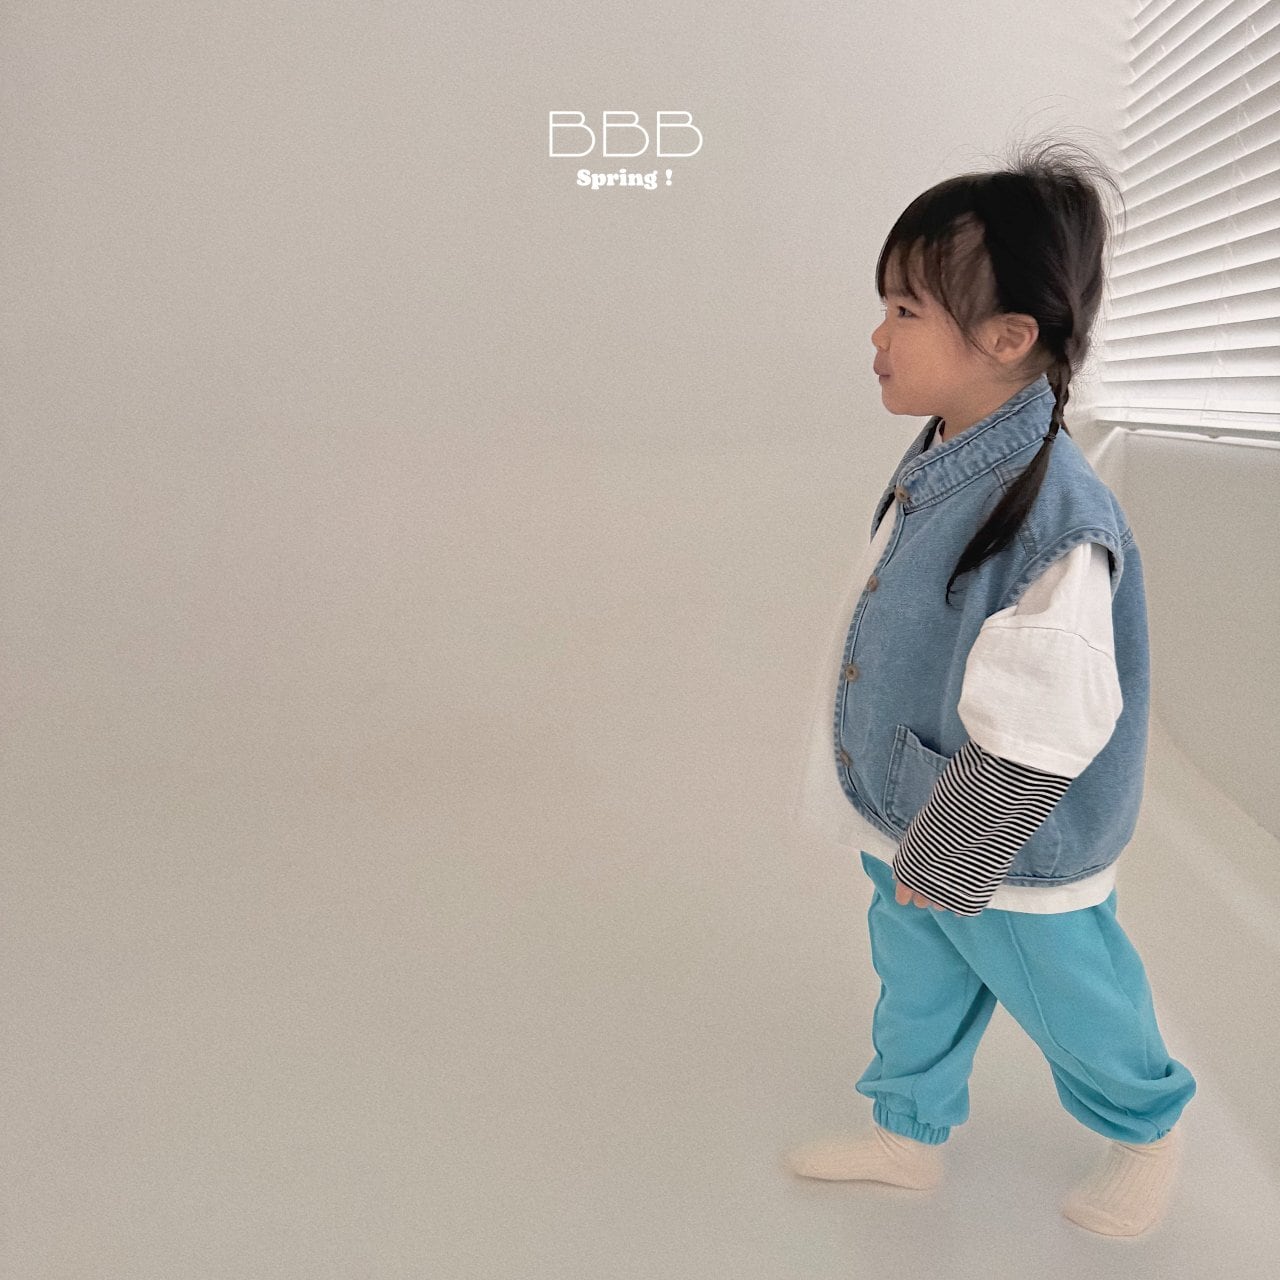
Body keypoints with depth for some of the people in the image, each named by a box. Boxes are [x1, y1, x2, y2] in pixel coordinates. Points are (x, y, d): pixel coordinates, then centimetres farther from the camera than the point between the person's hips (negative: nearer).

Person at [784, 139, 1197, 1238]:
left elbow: (1030, 744, -30)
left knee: (1069, 1008, 19)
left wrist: (942, 860, -19)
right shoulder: (939, 463, -2)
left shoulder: (1051, 524, -33)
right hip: (914, 827, 8)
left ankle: (1150, 1126, 49)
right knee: (915, 991, 25)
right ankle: (910, 1132, 49)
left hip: (1010, 861, -7)